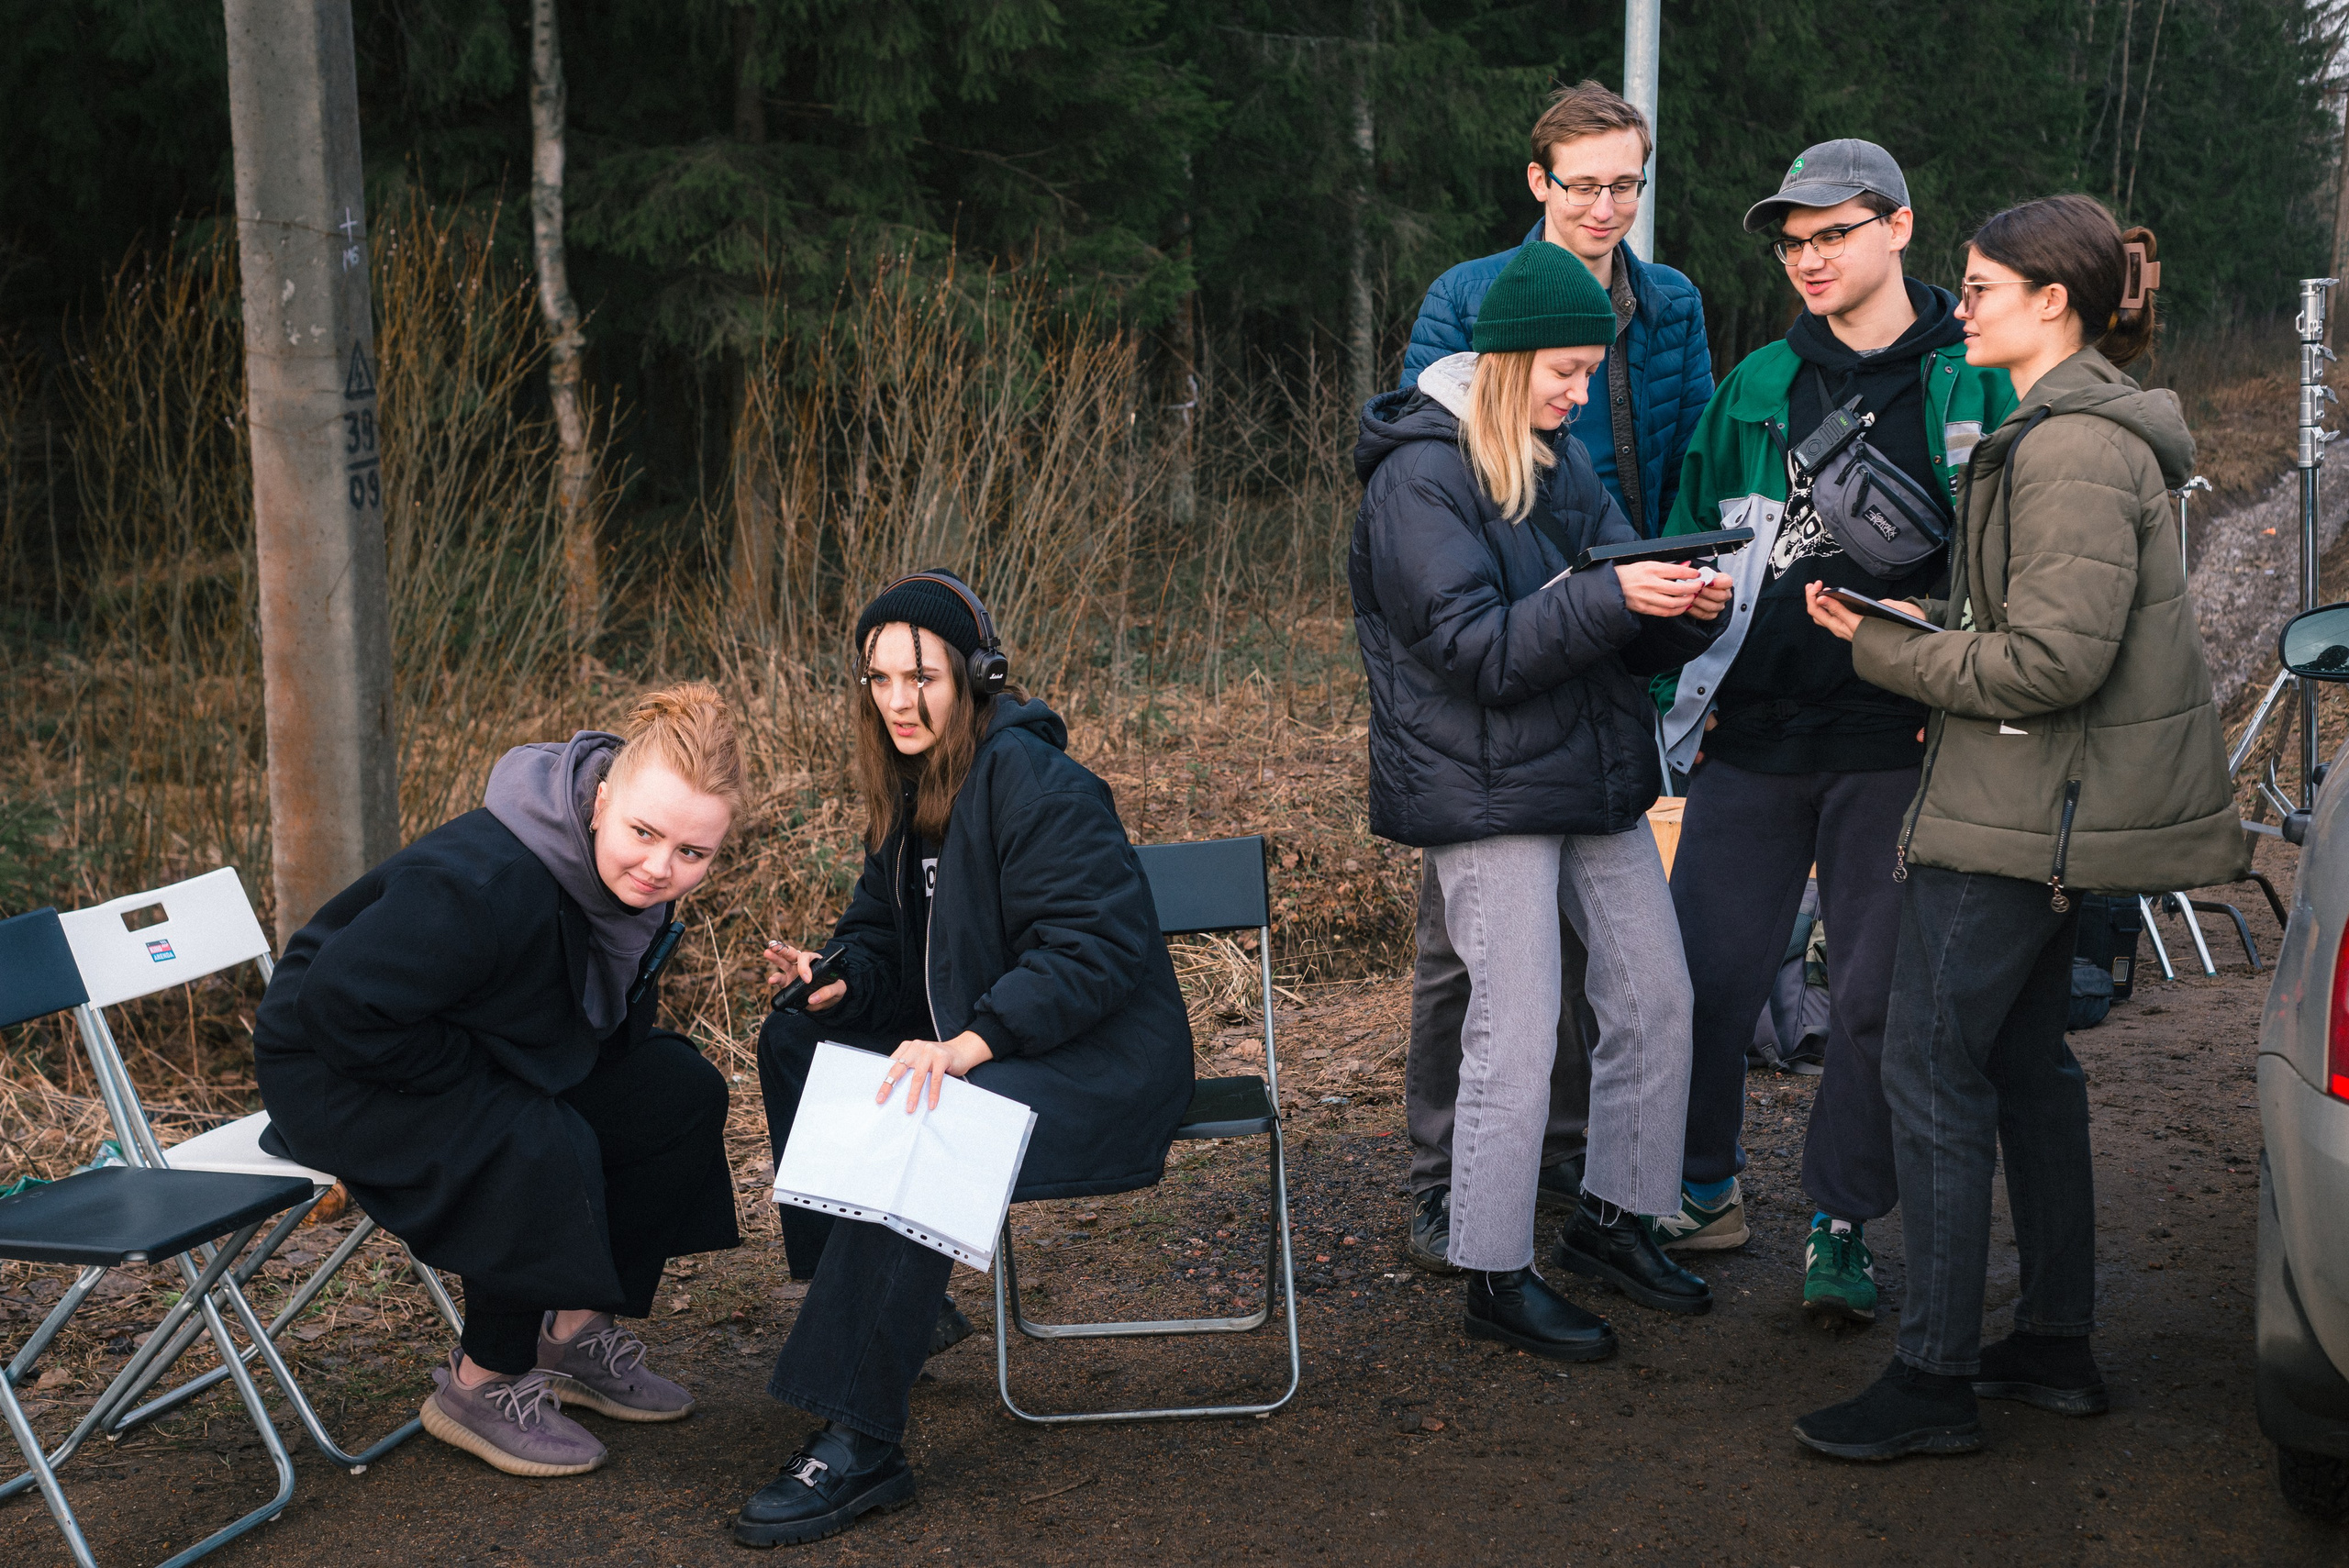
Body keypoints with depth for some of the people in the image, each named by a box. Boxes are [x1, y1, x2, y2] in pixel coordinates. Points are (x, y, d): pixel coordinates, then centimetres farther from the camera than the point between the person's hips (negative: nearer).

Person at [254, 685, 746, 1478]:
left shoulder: (640, 880, -9)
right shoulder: (485, 885, -36)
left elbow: (613, 1008, 11)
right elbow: (340, 1004, -34)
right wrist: (481, 1083, -26)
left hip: (489, 1059, 8)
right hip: (335, 1071, -8)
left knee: (680, 1092, -4)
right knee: (539, 1148, -32)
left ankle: (576, 1328, 8)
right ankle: (481, 1384, -11)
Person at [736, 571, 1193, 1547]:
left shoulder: (1029, 780, -18)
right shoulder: (907, 789, 10)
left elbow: (1099, 945, -24)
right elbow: (883, 935, 17)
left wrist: (970, 1042, -32)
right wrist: (836, 982, -7)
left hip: (1105, 1059, -9)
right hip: (971, 1046, 10)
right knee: (796, 1041, 0)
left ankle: (858, 1447, -29)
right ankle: (887, 1306, 6)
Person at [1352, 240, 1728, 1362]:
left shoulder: (1559, 461, 13)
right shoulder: (1418, 479, -12)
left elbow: (1627, 637, 12)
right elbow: (1475, 646, -20)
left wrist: (1686, 609, -10)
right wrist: (1610, 596, -26)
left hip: (1596, 779, 8)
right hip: (1488, 794, -8)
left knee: (1657, 1001, 11)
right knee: (1515, 1038, -4)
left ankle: (1612, 1218, 28)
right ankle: (1493, 1277, 10)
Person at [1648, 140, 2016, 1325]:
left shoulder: (1979, 382, 1)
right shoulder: (1758, 386, 10)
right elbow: (1692, 535, 15)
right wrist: (1688, 674, 6)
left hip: (1902, 746, -2)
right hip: (1754, 736, 3)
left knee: (1875, 994, 6)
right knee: (1704, 972, 4)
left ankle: (1841, 1225, 22)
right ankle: (1704, 1192, 24)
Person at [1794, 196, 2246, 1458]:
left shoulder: (2072, 452, -19)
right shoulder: (2068, 430, 15)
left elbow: (2056, 659, -24)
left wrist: (1888, 652, -15)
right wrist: (1920, 626, 8)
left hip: (2020, 813, -11)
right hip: (2049, 805, 11)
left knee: (1929, 1069, -5)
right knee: (2024, 1062, 17)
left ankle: (1935, 1379, 3)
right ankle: (2055, 1346, 27)